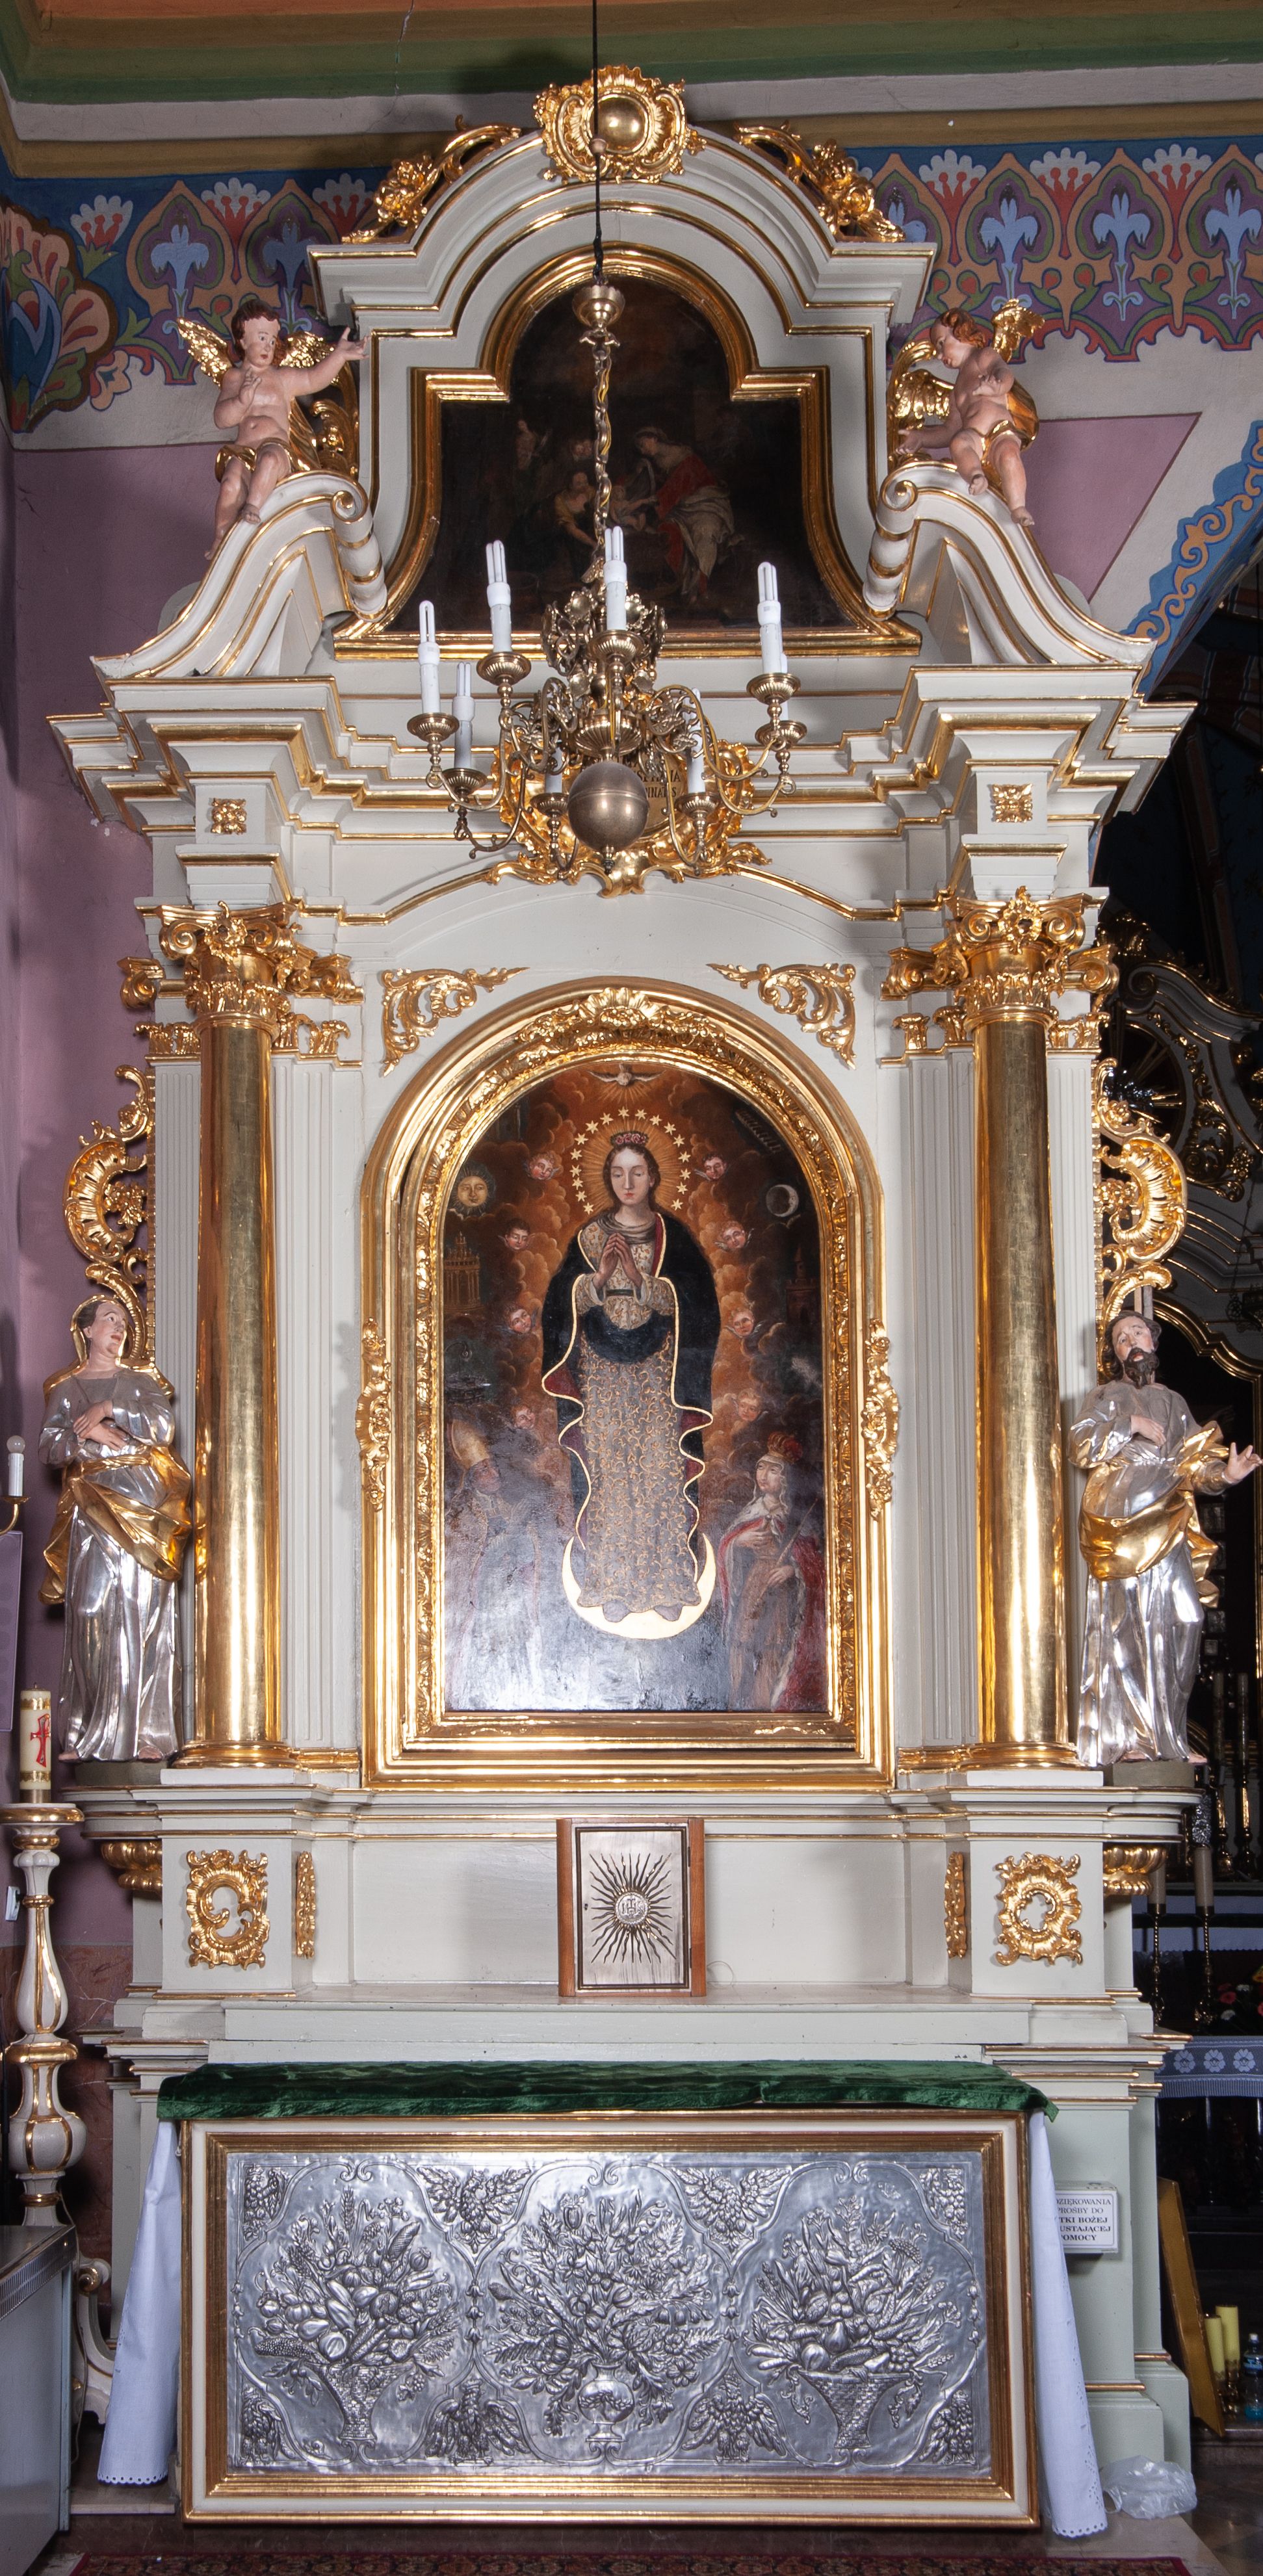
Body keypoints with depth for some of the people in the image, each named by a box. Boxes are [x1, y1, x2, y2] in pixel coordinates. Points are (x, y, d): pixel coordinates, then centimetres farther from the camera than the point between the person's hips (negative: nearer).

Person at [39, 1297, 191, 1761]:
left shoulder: (143, 1382, 18)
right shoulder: (65, 1389, 16)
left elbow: (164, 1426, 0)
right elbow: (49, 1448, 5)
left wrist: (110, 1409, -8)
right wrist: (86, 1435, -13)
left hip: (144, 1505, 1)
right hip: (93, 1508, -1)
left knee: (145, 1616, -6)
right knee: (93, 1613, -11)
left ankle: (144, 1733, -6)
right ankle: (89, 1736, -9)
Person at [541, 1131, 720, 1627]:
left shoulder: (673, 1236, 4)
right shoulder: (590, 1235, 7)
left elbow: (685, 1303, -5)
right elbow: (569, 1304, 2)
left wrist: (638, 1276, -18)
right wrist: (601, 1275, -16)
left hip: (657, 1368, -1)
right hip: (601, 1368, 1)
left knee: (662, 1469, -4)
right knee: (608, 1470, -3)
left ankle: (669, 1584, 1)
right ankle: (613, 1586, 1)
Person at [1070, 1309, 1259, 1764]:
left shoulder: (1175, 1403, 23)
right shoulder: (1108, 1397, 10)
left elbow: (1194, 1469, 15)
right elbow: (1080, 1449, -6)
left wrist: (1224, 1474, -4)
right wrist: (1131, 1426, -9)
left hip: (1170, 1532, 5)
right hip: (1123, 1525, -5)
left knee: (1181, 1622, -6)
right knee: (1126, 1626, -12)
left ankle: (1162, 1736, 0)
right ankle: (1128, 1739, -14)